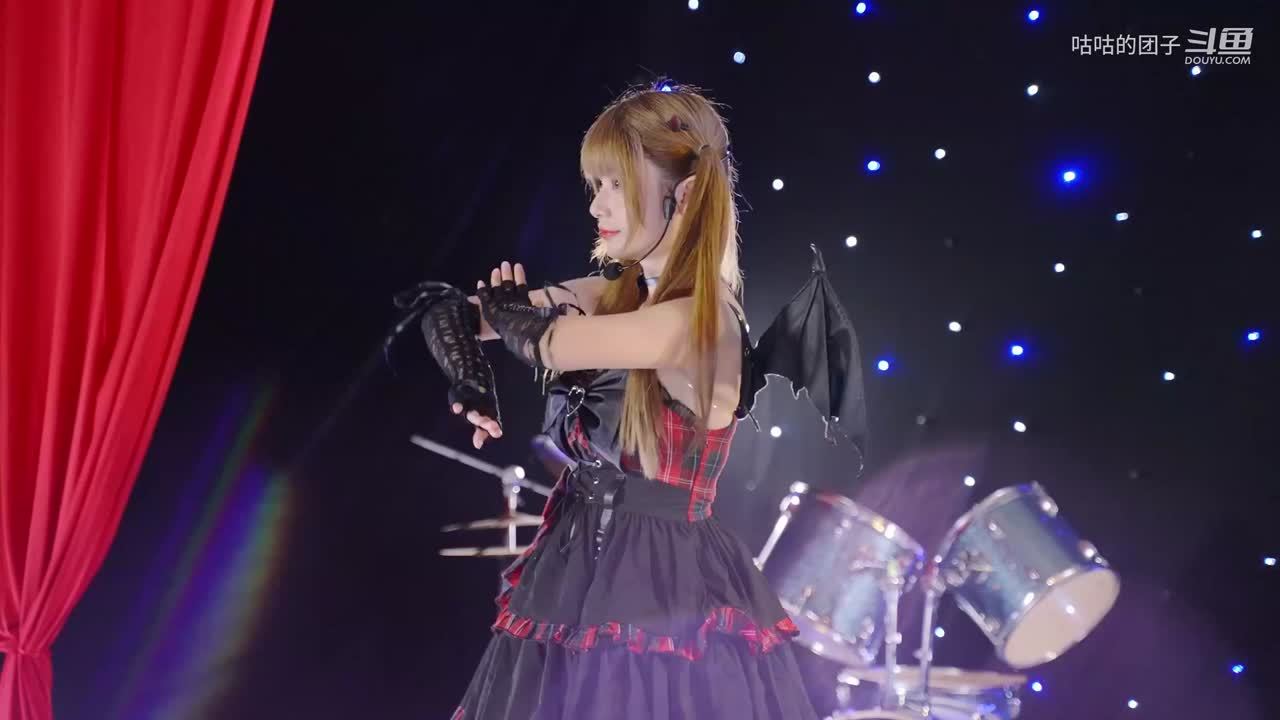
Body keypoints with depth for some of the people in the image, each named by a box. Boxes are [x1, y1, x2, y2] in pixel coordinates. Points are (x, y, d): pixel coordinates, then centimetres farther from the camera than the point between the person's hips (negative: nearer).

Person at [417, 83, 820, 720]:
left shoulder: (702, 323, -19)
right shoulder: (613, 295, 4)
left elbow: (550, 340, -18)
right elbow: (446, 312, 6)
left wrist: (495, 304, 2)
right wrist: (468, 379, -13)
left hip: (662, 599, -7)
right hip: (579, 576, 7)